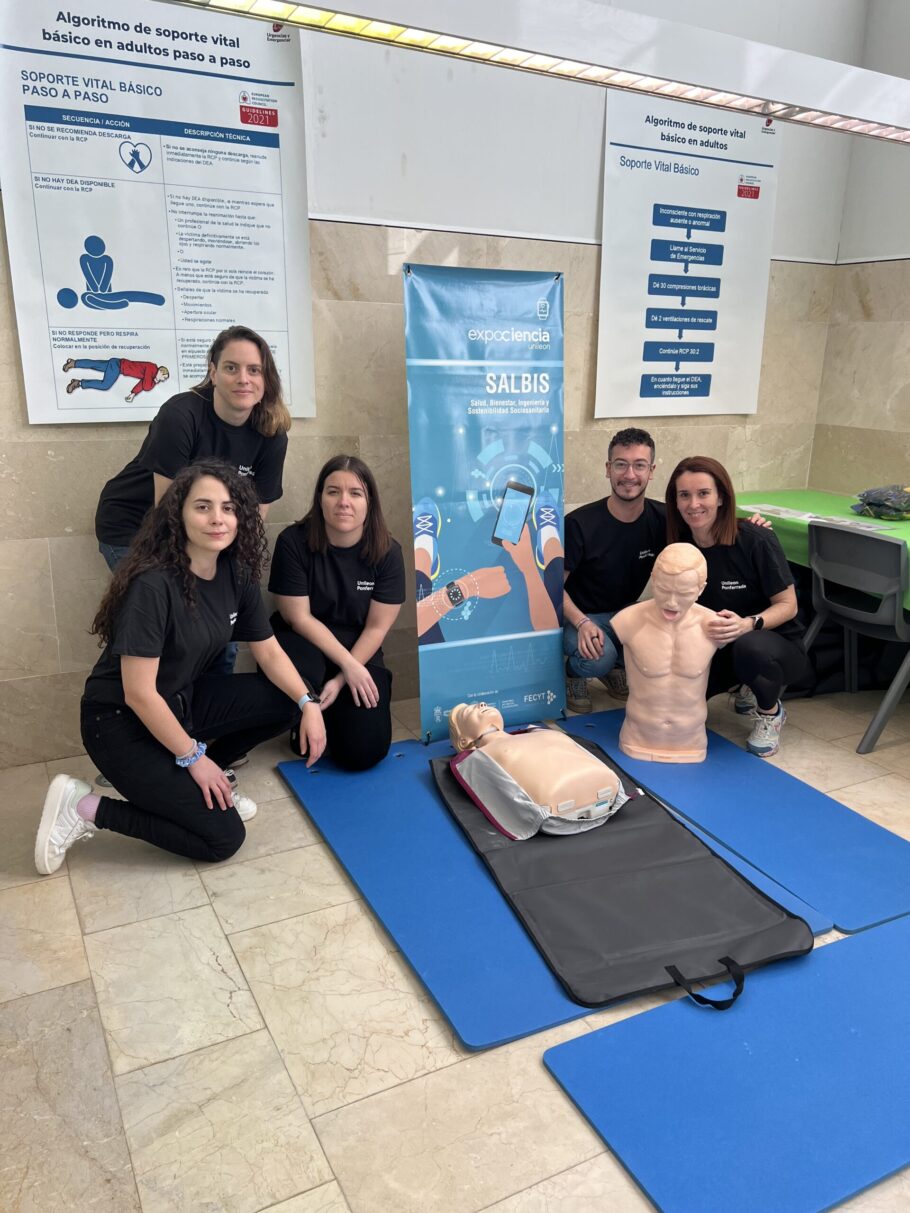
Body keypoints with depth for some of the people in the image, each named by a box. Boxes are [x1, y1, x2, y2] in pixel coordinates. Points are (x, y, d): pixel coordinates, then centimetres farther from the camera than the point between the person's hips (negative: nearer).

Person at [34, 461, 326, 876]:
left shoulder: (237, 573, -6)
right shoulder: (152, 584, -28)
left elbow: (269, 652, 4)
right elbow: (139, 694, -25)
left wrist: (307, 703, -11)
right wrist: (192, 756, -16)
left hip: (183, 700, 8)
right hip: (122, 721, -7)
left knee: (288, 703, -6)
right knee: (222, 837, -10)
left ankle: (191, 780, 9)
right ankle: (85, 809, 0)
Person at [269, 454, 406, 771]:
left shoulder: (387, 552, -12)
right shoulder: (293, 542, -17)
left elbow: (376, 627, -8)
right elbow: (299, 617, -14)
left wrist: (342, 679, -16)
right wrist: (348, 665, -19)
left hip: (359, 651, 1)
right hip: (303, 643, -1)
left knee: (364, 752, -15)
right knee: (300, 678, -38)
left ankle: (331, 714, 22)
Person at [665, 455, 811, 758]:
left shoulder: (756, 541, -22)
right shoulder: (680, 547, -7)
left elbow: (787, 605, -16)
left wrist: (748, 624, -36)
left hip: (776, 644, -5)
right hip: (717, 647, 5)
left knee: (750, 647, -40)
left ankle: (771, 713, -5)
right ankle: (748, 688, 14)